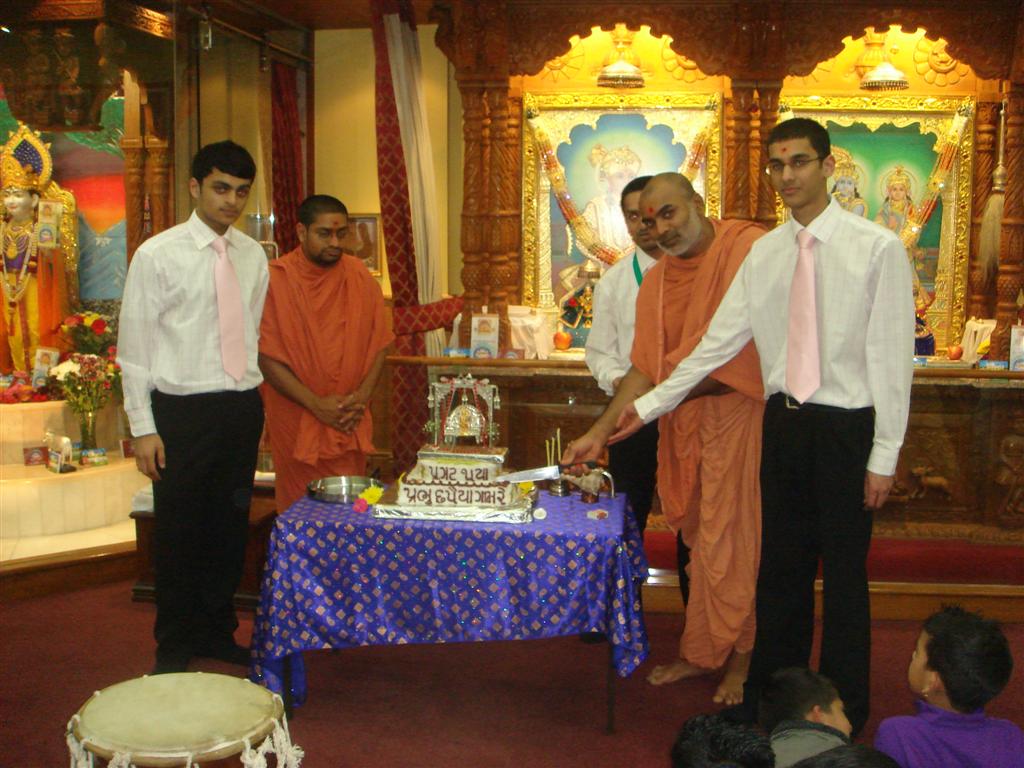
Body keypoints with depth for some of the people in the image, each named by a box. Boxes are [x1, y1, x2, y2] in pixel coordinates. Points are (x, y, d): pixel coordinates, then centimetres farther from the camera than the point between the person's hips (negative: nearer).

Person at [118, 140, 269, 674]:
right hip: (182, 410, -4)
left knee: (231, 526, 14)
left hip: (243, 406, 4)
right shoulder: (157, 255, -6)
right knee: (178, 531, 6)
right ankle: (174, 646, 25)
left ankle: (217, 633, 32)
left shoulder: (253, 256, 7)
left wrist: (257, 408, 9)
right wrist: (143, 428, -10)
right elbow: (135, 348, -6)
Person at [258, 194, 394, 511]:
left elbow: (379, 342, 7)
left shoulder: (360, 276, 4)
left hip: (351, 424, 3)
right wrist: (316, 404, -14)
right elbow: (266, 356, -10)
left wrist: (362, 396, -7)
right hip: (296, 424, -3)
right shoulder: (276, 279, -8)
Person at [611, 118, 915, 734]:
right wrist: (650, 404, 5)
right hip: (784, 422, 5)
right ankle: (772, 691, 33)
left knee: (844, 574, 7)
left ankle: (844, 708, 26)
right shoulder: (765, 252, 6)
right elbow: (720, 340, 7)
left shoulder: (877, 248, -8)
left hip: (846, 427, -4)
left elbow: (893, 356, -9)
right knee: (781, 567, 15)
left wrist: (884, 455, -11)